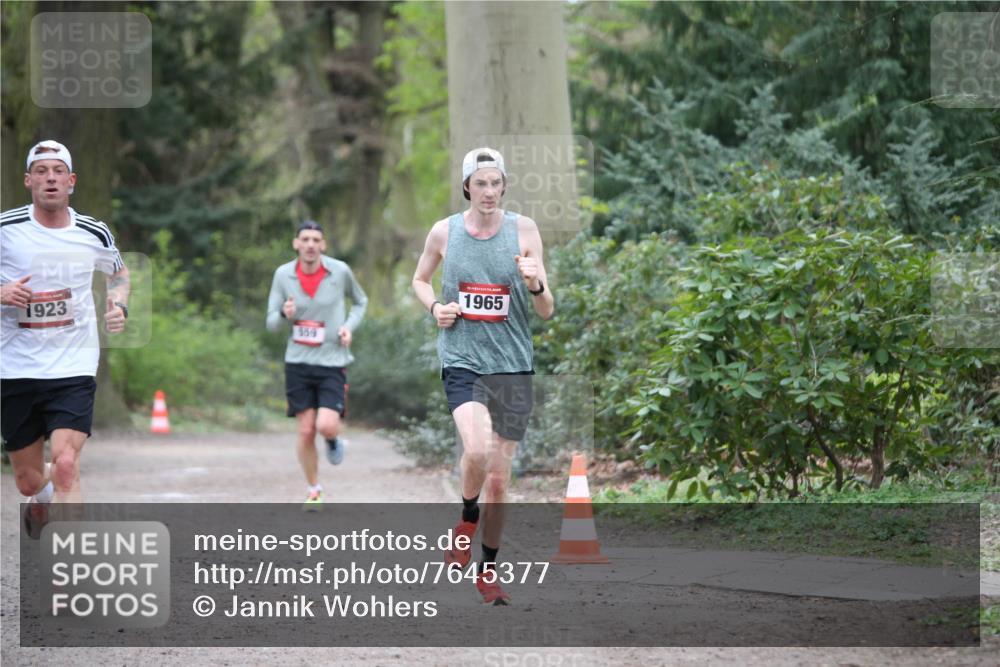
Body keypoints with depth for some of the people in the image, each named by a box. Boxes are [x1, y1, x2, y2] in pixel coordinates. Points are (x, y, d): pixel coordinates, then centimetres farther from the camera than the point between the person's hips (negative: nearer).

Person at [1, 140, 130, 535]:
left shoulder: (94, 235, 1)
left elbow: (119, 273, 23)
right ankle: (40, 502, 48)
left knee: (65, 466, -20)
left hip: (74, 368, -1)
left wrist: (119, 306, 3)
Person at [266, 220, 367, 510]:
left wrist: (349, 326, -4)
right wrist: (284, 315, -21)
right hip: (298, 363, 1)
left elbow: (360, 301, 15)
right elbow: (271, 322, 2)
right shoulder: (283, 275, -2)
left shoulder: (340, 271, -5)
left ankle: (334, 441, 20)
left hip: (332, 361, -1)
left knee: (326, 426, -18)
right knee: (306, 431, 0)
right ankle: (314, 491, 19)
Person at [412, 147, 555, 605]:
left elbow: (547, 313, -2)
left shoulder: (524, 230, -2)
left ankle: (488, 570, 22)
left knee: (499, 477, 7)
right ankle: (468, 516, 4)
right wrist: (434, 307, 0)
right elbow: (420, 280, 20)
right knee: (477, 451, -27)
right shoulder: (444, 232, 1)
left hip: (512, 364, 1)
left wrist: (536, 286, -23)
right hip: (462, 360, -1)